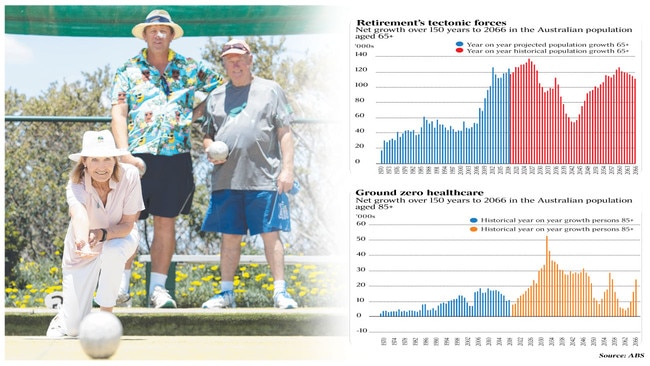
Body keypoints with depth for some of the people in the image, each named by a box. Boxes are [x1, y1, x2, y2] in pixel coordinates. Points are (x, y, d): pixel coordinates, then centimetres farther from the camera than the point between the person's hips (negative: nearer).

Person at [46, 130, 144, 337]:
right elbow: (79, 214, -51)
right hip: (83, 250, -1)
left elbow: (127, 225, -22)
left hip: (120, 237, 1)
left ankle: (105, 315, -16)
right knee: (74, 329, -7)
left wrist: (103, 234, -42)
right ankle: (64, 313, 33)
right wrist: (82, 242, -72)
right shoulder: (76, 185, -29)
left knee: (112, 251, -39)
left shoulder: (129, 175, -26)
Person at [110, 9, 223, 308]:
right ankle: (121, 285, 6)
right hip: (138, 156, -1)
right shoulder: (128, 71, 7)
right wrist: (125, 154, -13)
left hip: (176, 157, 1)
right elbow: (118, 115, -1)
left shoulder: (190, 68, 11)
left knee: (166, 223, 3)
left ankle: (158, 289, 8)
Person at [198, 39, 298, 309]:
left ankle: (280, 292, -1)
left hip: (264, 178, -3)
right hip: (227, 179, 3)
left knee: (270, 234, -4)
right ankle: (226, 293, 13)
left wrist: (287, 168, -5)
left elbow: (285, 133, 4)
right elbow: (207, 134, 22)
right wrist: (210, 150, -1)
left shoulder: (270, 90, 8)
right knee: (229, 236, 6)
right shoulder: (216, 96, 17)